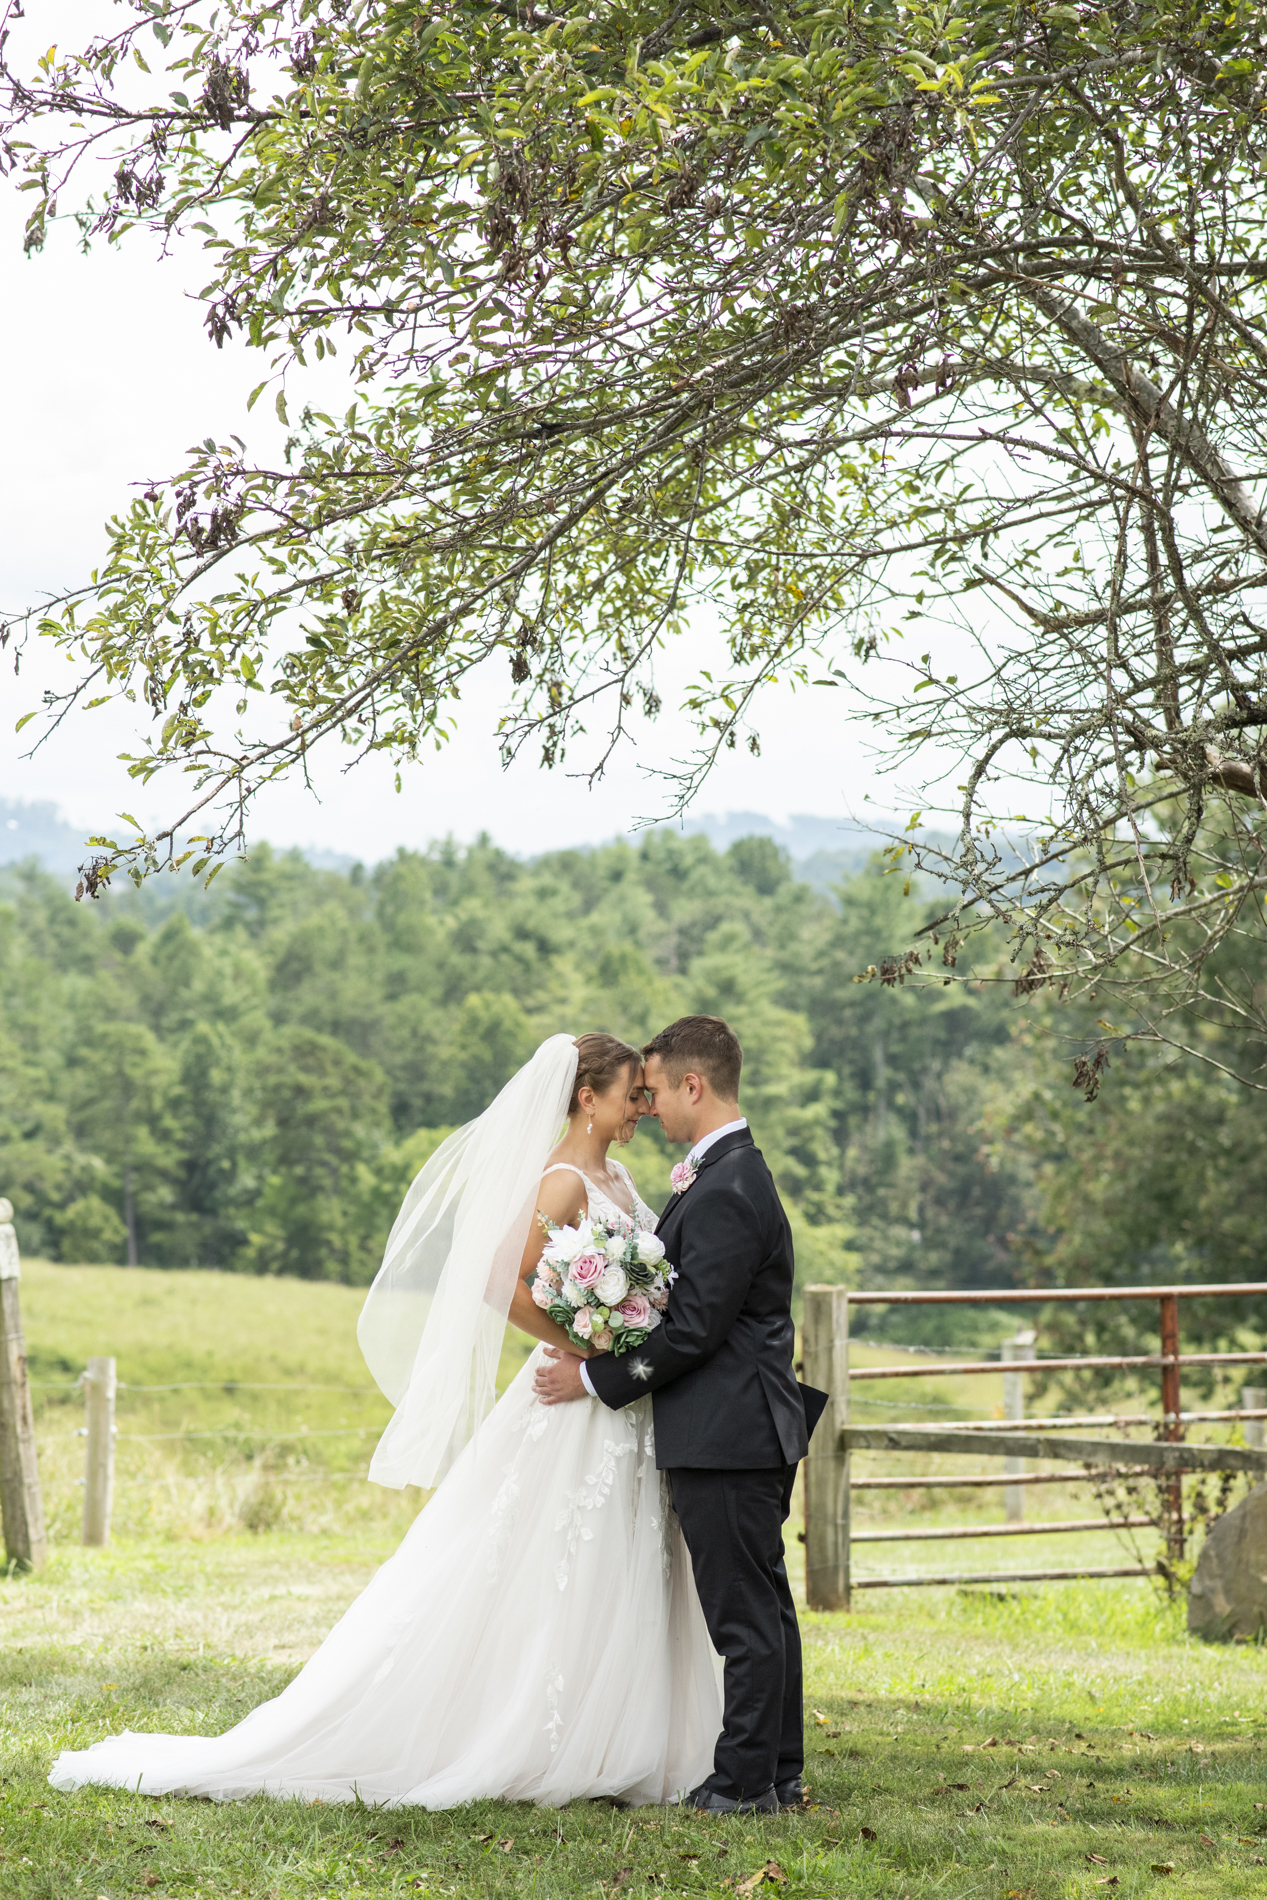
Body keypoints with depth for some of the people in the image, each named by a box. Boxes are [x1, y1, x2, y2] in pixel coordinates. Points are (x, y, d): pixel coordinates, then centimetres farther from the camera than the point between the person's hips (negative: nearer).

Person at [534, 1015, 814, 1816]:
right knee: (765, 1606, 15)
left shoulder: (725, 1193, -19)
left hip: (724, 1437, -11)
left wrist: (597, 1379, -12)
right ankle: (780, 1769, 22)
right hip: (754, 1428, 11)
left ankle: (747, 1781, 2)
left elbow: (694, 1328, -21)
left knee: (744, 1615, -4)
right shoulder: (732, 1174, 14)